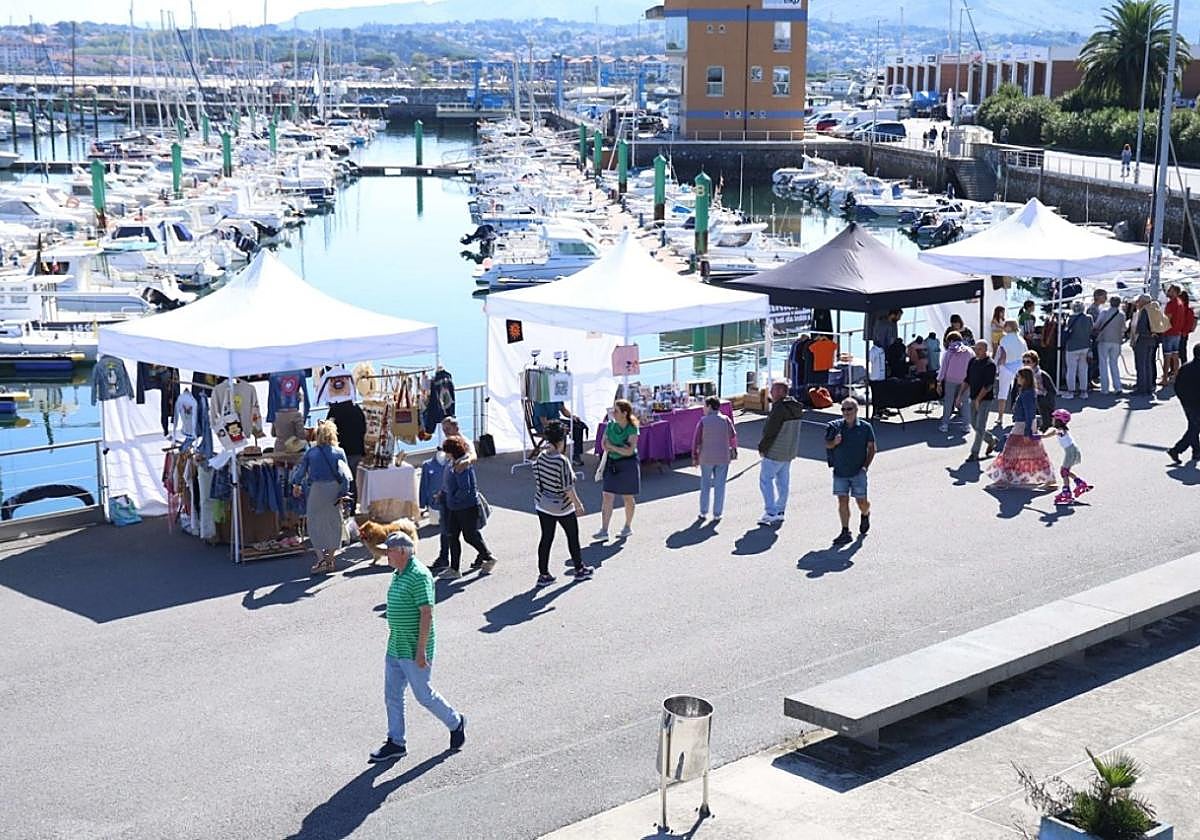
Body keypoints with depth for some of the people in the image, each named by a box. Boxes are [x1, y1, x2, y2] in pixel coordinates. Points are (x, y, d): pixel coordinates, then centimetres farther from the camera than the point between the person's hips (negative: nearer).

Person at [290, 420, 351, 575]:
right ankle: (331, 560, 18)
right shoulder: (339, 452, 0)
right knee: (333, 524, 13)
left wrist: (296, 485, 24)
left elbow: (300, 470, 7)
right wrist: (344, 494, 4)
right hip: (334, 489, 1)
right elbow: (345, 475, -2)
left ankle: (321, 558, -3)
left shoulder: (310, 452, 0)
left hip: (317, 489, -1)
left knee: (315, 525, 8)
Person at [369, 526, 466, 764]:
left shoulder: (419, 576, -20)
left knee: (423, 694, 4)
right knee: (392, 695, 10)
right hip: (395, 646, 9)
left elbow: (426, 613, -22)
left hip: (414, 649, -9)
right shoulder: (398, 574, 9)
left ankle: (455, 723, 25)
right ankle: (395, 742, 19)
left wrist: (421, 650, -23)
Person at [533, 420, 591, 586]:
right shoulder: (561, 461, -24)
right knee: (573, 536, 14)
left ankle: (543, 574, 13)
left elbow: (537, 479, 6)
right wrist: (578, 504, -9)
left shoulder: (541, 457, -5)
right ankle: (579, 569, 28)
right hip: (562, 507, -6)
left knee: (546, 538, 11)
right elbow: (568, 487, -20)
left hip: (543, 505, 6)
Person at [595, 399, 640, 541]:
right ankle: (604, 530, 0)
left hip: (628, 465, -4)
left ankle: (628, 527, 27)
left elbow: (629, 451, -20)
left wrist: (612, 447, -13)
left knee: (628, 497, 9)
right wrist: (620, 448, -14)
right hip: (612, 464, 5)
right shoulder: (610, 425, 1)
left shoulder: (632, 429, -14)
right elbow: (604, 445, 2)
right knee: (607, 496, -2)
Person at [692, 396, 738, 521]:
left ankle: (703, 512, 16)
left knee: (705, 484, 15)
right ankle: (717, 514, 7)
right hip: (723, 458, 0)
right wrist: (733, 449, 19)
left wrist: (694, 457, 2)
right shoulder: (726, 420, -6)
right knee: (720, 485, 7)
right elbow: (733, 436, 0)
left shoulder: (703, 421, -8)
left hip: (706, 458, 0)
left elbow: (696, 440, -8)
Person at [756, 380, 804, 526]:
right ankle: (780, 511, 20)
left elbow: (770, 432, -20)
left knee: (765, 480, -1)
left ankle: (770, 513, -5)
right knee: (783, 481, 14)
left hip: (775, 452, -9)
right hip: (790, 451, 9)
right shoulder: (796, 407, 8)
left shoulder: (779, 408, -21)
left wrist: (762, 448, -9)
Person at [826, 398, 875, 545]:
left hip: (858, 472, -1)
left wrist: (866, 466, -6)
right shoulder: (835, 426, 1)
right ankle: (845, 532, 5)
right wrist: (834, 442, -16)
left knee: (861, 501, 1)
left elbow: (871, 448, 4)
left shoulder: (865, 427, -1)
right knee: (842, 501, -2)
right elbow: (827, 444, 7)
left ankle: (865, 515, 37)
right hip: (840, 472, 1)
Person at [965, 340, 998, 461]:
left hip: (985, 399, -8)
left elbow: (988, 385, -17)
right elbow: (967, 380, 16)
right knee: (974, 424, 14)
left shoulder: (990, 364, -13)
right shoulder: (973, 361, 9)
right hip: (973, 398, 8)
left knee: (980, 427, -5)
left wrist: (978, 399, -20)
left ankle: (974, 453, 0)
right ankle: (992, 440, 34)